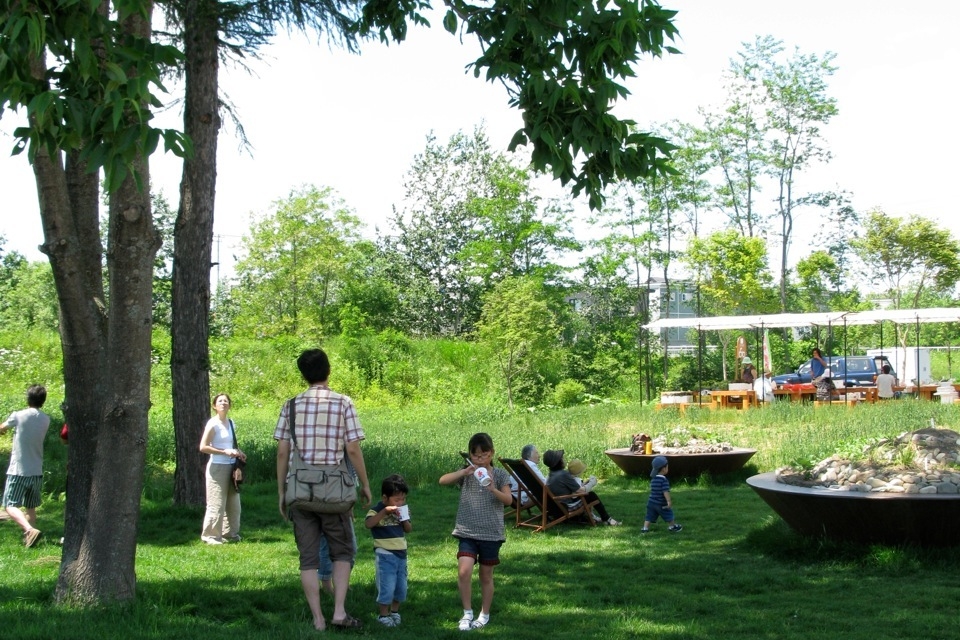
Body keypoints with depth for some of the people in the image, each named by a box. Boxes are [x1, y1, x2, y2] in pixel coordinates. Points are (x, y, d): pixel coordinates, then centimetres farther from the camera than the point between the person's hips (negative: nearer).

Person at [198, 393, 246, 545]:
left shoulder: (231, 423, 13)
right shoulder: (213, 424, -9)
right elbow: (203, 447, -14)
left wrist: (238, 453, 5)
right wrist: (225, 452, -20)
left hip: (231, 467, 7)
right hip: (217, 467, -7)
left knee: (233, 504, 11)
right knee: (216, 505, -6)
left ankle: (230, 534, 22)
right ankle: (210, 536, 2)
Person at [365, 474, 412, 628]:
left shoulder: (402, 510, 9)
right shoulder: (378, 510, -12)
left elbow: (408, 529, 13)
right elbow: (368, 524, -31)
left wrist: (404, 519, -8)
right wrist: (385, 511, -34)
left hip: (401, 553, 7)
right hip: (385, 554, -7)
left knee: (401, 586, 13)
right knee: (387, 586, -6)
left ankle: (395, 612, 29)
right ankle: (383, 615, 8)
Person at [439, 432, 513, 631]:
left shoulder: (499, 474, -1)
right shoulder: (466, 474, 2)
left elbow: (509, 499, -11)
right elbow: (443, 480, -11)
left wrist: (493, 489, -29)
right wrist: (464, 472, -23)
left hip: (491, 534, 0)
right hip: (467, 532, 0)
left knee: (486, 575, 10)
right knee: (464, 571, -15)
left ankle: (484, 615, 25)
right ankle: (467, 613, 1)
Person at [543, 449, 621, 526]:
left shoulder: (549, 476, 3)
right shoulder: (564, 474, -24)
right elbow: (579, 491, -17)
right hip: (569, 507, -9)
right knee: (591, 495, 7)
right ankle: (607, 519, 20)